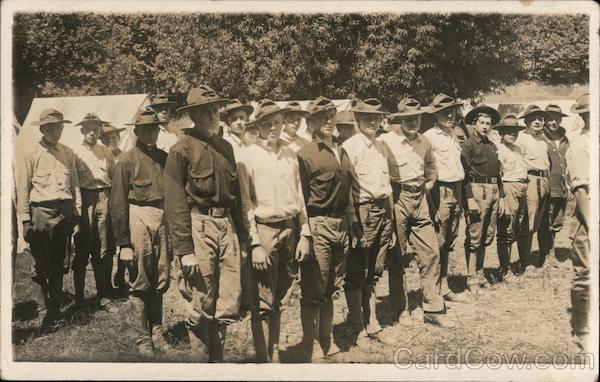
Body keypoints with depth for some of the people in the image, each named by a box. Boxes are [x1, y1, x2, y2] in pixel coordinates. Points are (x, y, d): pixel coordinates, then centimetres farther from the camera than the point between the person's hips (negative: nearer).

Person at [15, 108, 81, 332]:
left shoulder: (68, 153, 12)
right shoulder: (30, 154, -2)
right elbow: (22, 190, -3)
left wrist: (77, 212, 8)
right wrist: (26, 221, -7)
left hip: (65, 211, 4)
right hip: (42, 212, -4)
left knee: (59, 266, 11)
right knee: (41, 268, -2)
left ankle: (56, 311, 22)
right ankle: (44, 316, 5)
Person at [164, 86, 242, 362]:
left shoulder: (225, 147, 14)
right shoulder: (182, 150, -5)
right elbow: (175, 204, -9)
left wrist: (240, 233, 14)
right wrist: (184, 251, -13)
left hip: (227, 225, 5)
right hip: (198, 227, -5)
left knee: (230, 304, 7)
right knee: (201, 305, 3)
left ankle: (216, 358, 25)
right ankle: (201, 360, 21)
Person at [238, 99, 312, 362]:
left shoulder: (290, 155, 12)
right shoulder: (249, 156, -4)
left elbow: (299, 197, 15)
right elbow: (245, 204, -8)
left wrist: (304, 235, 9)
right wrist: (255, 244, -12)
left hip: (290, 230, 5)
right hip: (264, 230, -5)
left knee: (278, 297, 15)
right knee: (263, 303, -2)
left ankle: (275, 353, 26)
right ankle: (264, 358, 8)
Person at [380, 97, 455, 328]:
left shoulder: (424, 143, 11)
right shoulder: (386, 141, -8)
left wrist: (428, 184, 15)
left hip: (419, 199, 6)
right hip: (397, 199, -5)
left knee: (431, 253, 4)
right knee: (396, 257, 3)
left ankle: (433, 309, 13)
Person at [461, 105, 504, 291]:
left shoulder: (493, 146, 19)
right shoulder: (468, 145, -5)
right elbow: (465, 174, -11)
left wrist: (501, 197, 16)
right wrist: (470, 199, -17)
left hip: (493, 192, 8)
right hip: (478, 190, -7)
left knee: (487, 237, 12)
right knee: (474, 238, -5)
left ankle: (480, 274, 22)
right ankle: (472, 278, 1)